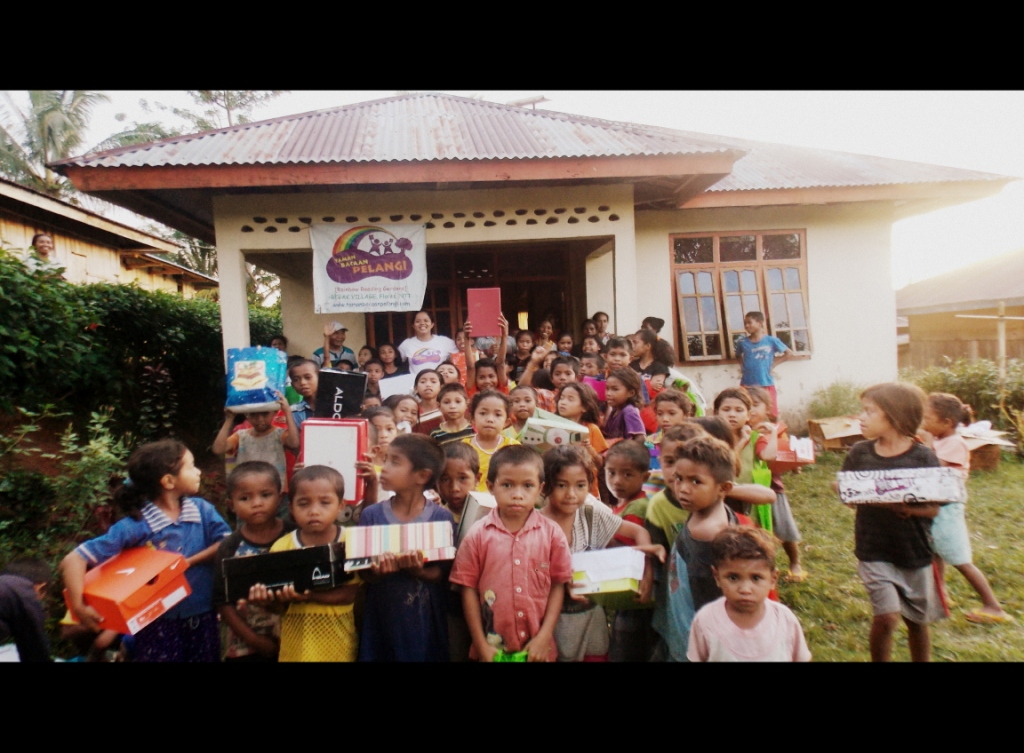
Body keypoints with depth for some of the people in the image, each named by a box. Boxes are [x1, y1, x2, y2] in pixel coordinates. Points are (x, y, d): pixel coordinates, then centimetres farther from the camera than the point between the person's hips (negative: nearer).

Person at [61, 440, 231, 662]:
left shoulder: (202, 510, -5)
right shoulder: (135, 526, -16)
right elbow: (74, 560, -15)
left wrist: (189, 561, -18)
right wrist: (79, 606, -25)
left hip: (203, 618, 4)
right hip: (158, 623, -3)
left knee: (208, 658, 17)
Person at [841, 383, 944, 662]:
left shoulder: (923, 458, -11)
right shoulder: (859, 453, -5)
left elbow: (933, 508, -11)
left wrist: (903, 506, -29)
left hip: (915, 553, 0)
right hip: (874, 552, 0)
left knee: (916, 619, 17)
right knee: (886, 616, -10)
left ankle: (922, 659, 41)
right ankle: (879, 659, 14)